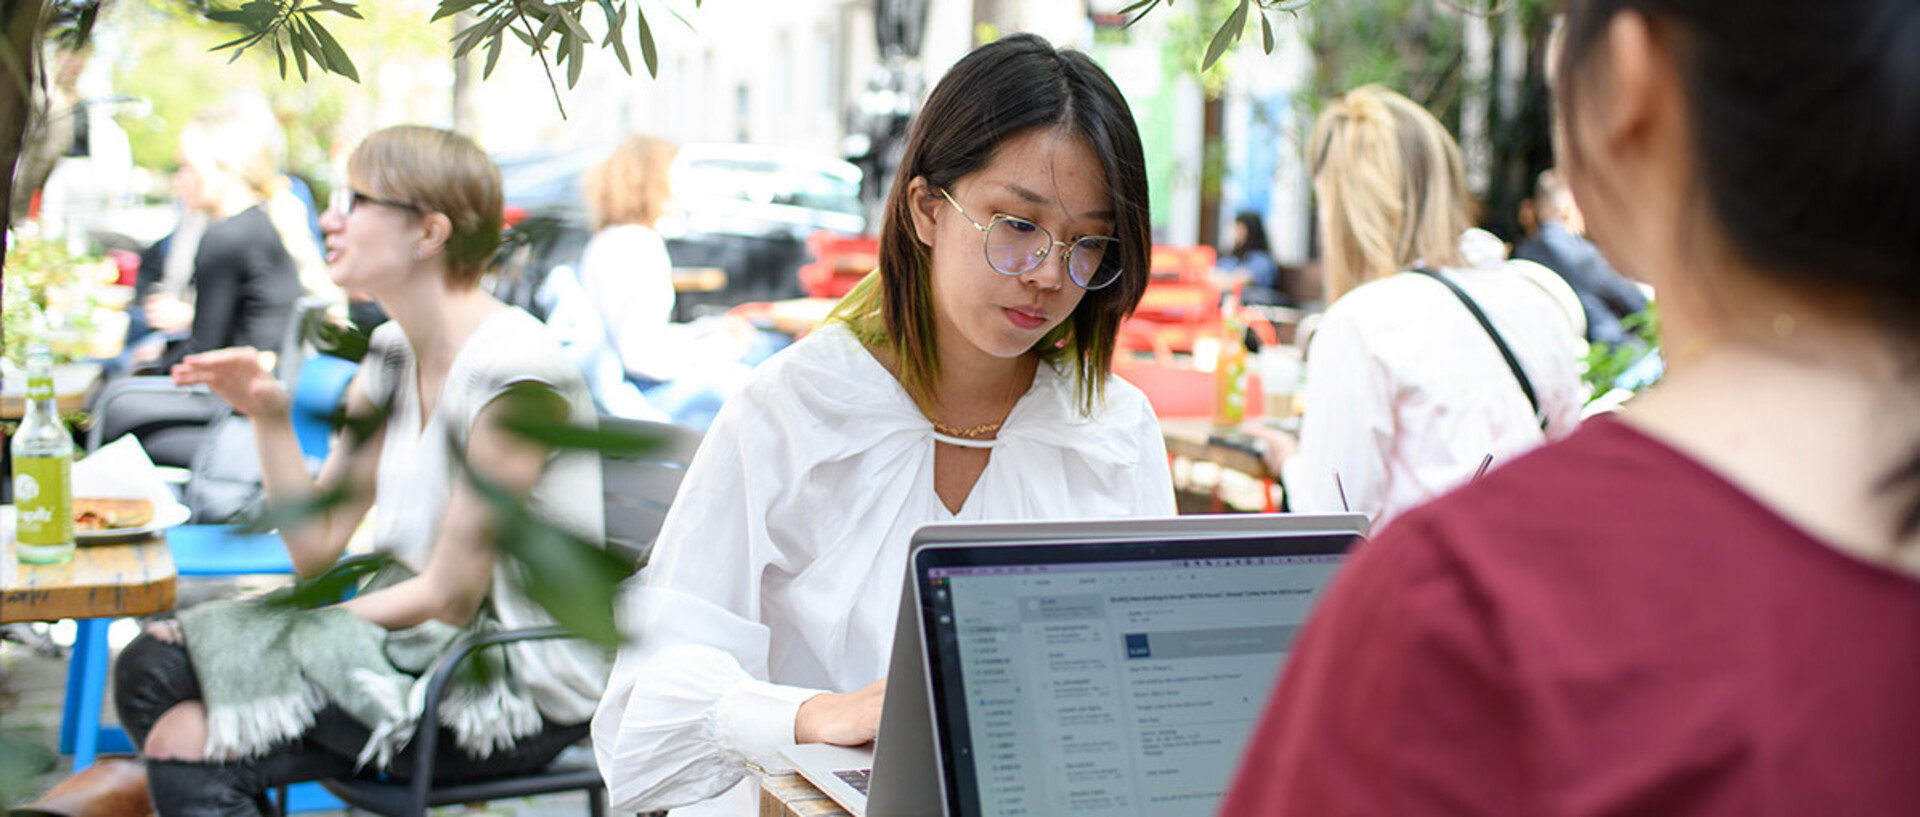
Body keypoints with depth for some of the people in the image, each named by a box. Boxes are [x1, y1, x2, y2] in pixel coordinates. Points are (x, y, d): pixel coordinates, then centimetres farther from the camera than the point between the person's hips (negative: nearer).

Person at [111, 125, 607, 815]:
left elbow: (449, 597, -16)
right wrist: (268, 417, -4)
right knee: (153, 667, -6)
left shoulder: (511, 374, -19)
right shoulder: (393, 356, 8)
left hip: (520, 689, -8)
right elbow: (316, 549, 7)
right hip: (423, 639, 8)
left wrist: (316, 624, -7)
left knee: (188, 744, -18)